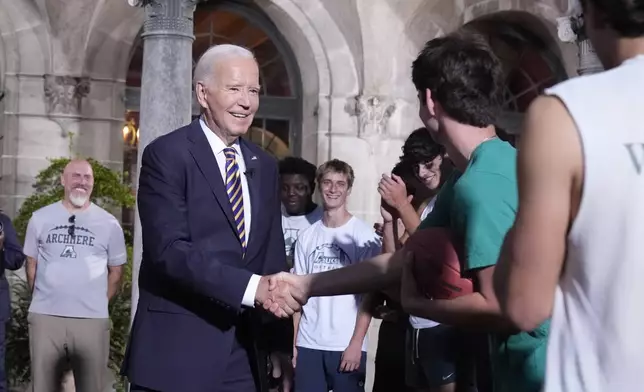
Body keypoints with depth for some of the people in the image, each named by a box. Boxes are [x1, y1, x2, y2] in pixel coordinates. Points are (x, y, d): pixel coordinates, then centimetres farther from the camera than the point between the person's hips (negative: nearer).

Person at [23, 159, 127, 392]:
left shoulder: (109, 223, 4)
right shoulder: (40, 218, 7)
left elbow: (116, 270, 11)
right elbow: (31, 264, 15)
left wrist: (99, 302, 8)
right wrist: (43, 297, 9)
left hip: (92, 319, -1)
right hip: (44, 317, 1)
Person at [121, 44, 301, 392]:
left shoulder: (264, 166, 12)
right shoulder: (167, 154, -8)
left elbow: (272, 257, 13)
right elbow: (169, 249, -19)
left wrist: (281, 343, 7)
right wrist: (251, 286, -28)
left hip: (244, 354, 6)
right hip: (176, 351, -6)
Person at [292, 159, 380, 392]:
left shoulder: (363, 234, -2)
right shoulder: (307, 236, 9)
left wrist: (356, 343, -10)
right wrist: (292, 341, 4)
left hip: (347, 345, -3)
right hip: (308, 344, 3)